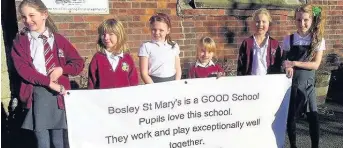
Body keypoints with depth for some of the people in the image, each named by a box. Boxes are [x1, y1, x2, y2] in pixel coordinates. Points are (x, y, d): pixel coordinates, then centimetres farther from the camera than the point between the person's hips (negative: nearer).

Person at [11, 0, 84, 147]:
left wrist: (61, 69, -10)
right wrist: (48, 82, -18)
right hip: (37, 94, -1)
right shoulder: (20, 41, 4)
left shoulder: (59, 40, 7)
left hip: (59, 94, 1)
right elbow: (23, 69, -9)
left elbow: (79, 63, 8)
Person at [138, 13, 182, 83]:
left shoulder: (174, 46, 8)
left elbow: (178, 69, 11)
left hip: (172, 81, 2)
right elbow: (144, 73, -4)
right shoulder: (146, 47, -2)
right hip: (154, 82, -2)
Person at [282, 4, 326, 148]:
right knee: (290, 117, 6)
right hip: (292, 83, 0)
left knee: (313, 117, 0)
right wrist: (288, 66, -17)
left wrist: (294, 63, -18)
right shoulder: (288, 40, -3)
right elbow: (284, 61, 5)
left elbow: (315, 64, -8)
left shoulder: (318, 40, -2)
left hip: (308, 84, 0)